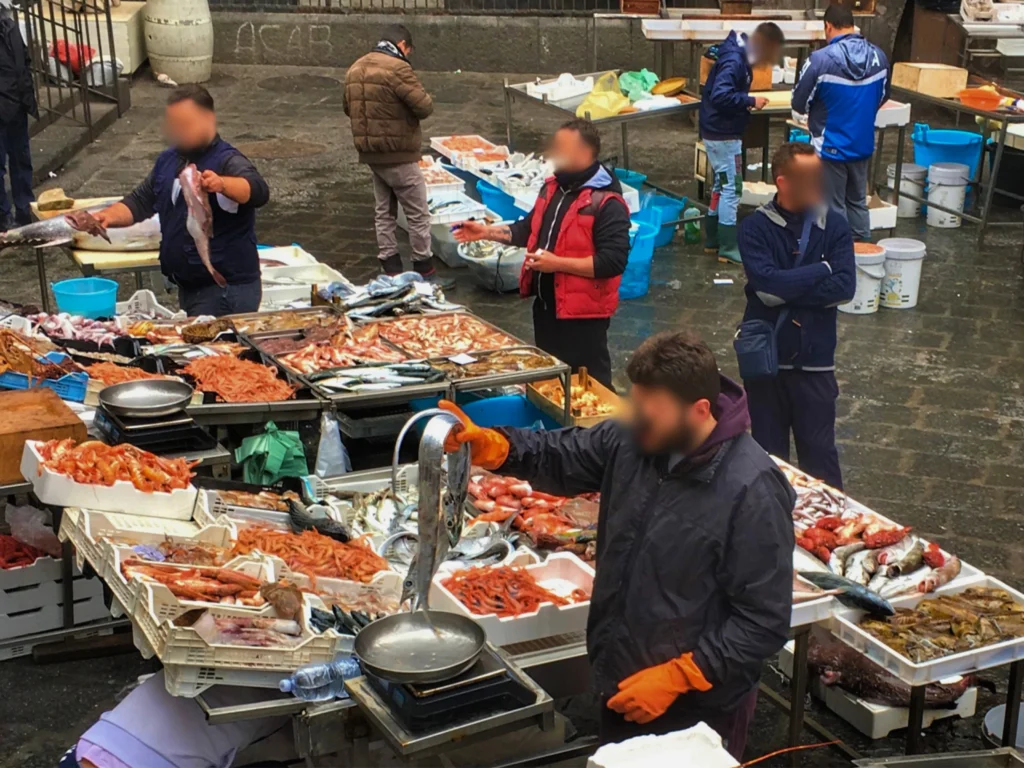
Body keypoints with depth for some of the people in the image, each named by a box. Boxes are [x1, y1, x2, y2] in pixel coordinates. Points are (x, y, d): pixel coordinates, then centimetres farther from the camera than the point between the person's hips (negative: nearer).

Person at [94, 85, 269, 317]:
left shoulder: (227, 162, -14)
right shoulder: (169, 160, 11)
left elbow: (259, 191, -33)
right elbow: (140, 202, 16)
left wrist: (222, 184, -54)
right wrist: (108, 216, -4)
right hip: (188, 287, 8)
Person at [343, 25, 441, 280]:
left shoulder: (355, 69, 7)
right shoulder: (397, 69, -20)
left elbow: (348, 108, 18)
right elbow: (425, 107, -21)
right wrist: (424, 95, 0)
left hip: (370, 153, 8)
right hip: (399, 155, -8)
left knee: (384, 211, 16)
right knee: (418, 213, 4)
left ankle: (389, 267, 19)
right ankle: (424, 268, 9)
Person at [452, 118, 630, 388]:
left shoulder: (607, 203, -21)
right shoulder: (553, 187, 7)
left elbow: (613, 261, -27)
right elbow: (531, 229, 21)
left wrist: (558, 263, -27)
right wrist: (487, 232, 9)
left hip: (583, 311, -9)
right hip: (546, 304, 9)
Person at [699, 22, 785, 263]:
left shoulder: (740, 56, 9)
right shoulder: (734, 61, -21)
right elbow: (720, 96, -30)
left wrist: (746, 103, 1)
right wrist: (751, 101, -21)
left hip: (721, 131, 10)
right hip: (722, 134, -10)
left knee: (721, 185, 17)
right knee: (732, 188, -5)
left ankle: (713, 240, 25)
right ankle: (728, 247, 1)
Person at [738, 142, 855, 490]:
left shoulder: (834, 226, -2)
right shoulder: (756, 228, -7)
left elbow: (844, 287, -12)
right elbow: (766, 282, -21)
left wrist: (785, 291, -16)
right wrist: (821, 269, -12)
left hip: (815, 359, 1)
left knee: (819, 452, 9)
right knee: (769, 452, 12)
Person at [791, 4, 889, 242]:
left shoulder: (820, 59, -19)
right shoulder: (878, 56, -1)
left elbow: (799, 105, -11)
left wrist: (809, 118, 11)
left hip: (831, 146, -5)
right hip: (863, 144, 5)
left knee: (834, 209, 6)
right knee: (858, 202, 18)